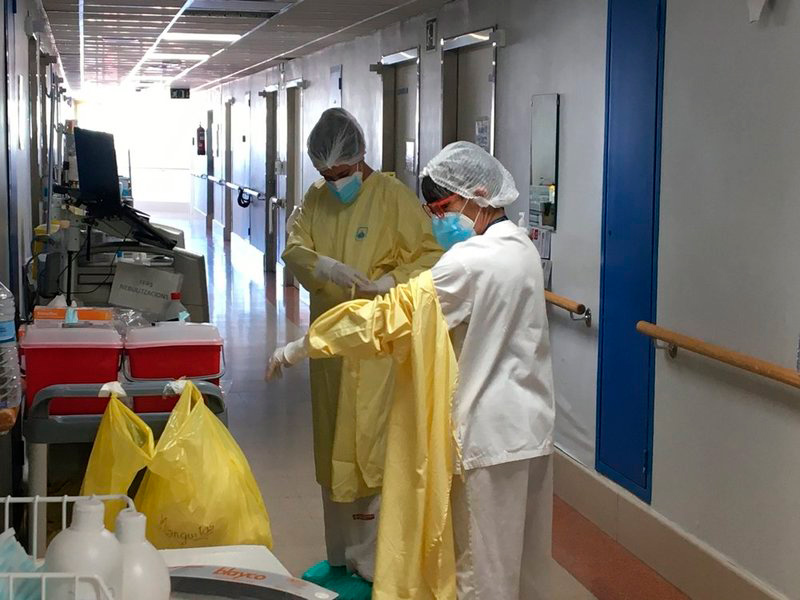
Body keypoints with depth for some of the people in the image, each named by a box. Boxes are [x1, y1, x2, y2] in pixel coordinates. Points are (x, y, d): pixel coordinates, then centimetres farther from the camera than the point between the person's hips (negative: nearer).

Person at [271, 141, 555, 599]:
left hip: (491, 432, -9)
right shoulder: (521, 247, 9)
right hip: (531, 424, 9)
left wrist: (299, 349, -15)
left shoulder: (471, 260, -20)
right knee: (527, 559, 17)